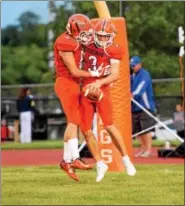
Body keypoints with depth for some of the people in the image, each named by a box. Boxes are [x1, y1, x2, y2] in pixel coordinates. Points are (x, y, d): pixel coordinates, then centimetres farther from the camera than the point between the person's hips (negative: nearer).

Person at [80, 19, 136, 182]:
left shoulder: (113, 51, -6)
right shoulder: (88, 46, 5)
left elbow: (115, 75, -16)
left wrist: (99, 82, -29)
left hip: (102, 91, -4)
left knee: (109, 125, -16)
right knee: (86, 130, 0)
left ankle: (126, 160, -3)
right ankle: (100, 164, 11)